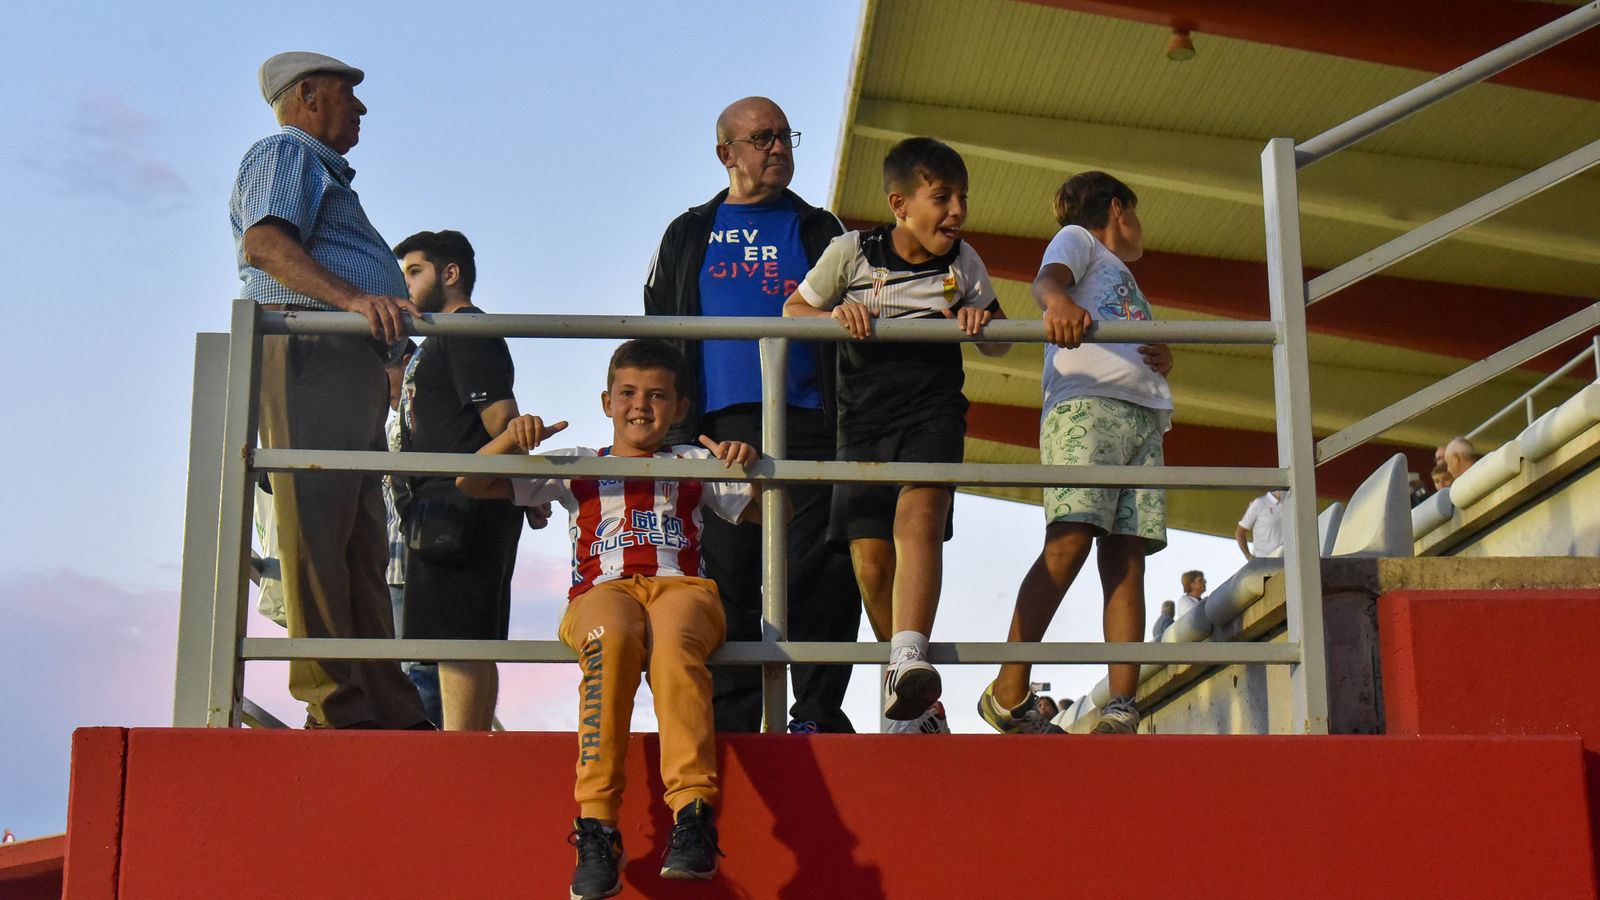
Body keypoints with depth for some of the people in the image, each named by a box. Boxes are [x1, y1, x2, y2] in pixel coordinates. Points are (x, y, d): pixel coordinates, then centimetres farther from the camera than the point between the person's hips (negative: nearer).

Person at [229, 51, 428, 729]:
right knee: (316, 531, -14)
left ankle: (385, 705, 5)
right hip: (308, 352, -10)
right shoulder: (286, 154, 3)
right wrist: (354, 297, -27)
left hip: (353, 366, 10)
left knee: (362, 543, 5)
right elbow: (266, 244, -15)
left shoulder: (325, 173, 34)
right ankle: (333, 704, -18)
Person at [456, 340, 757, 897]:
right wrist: (511, 440, 7)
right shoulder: (577, 468, 29)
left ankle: (694, 812, -50)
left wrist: (749, 464, 7)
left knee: (672, 643, -39)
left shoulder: (696, 465, 31)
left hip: (681, 588, 0)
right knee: (613, 640, -39)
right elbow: (470, 484, 26)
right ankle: (596, 827, -42)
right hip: (603, 591, 0)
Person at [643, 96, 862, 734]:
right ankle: (731, 724, 1)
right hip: (719, 426, 1)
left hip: (806, 423, -1)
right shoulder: (688, 236, 19)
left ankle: (818, 713, -3)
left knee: (817, 573, -8)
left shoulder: (820, 232, 17)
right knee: (726, 579, -2)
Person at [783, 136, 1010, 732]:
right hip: (863, 420, 0)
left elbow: (1000, 346, 13)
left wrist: (983, 322, -11)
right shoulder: (851, 252, -2)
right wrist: (835, 315, -13)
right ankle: (913, 704, 10)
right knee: (870, 556, -7)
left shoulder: (963, 261, 3)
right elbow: (792, 311, 8)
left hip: (933, 414, 0)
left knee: (919, 512, -29)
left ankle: (909, 662, -44)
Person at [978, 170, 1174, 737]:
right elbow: (1046, 278, -6)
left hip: (1142, 416, 7)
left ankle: (1122, 711, -16)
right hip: (1085, 403, -7)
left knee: (1126, 556, -7)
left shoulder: (1128, 285, 38)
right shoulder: (1077, 238, 17)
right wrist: (1059, 302, -31)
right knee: (1071, 539, -22)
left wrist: (1164, 360, 8)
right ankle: (1008, 692, -23)